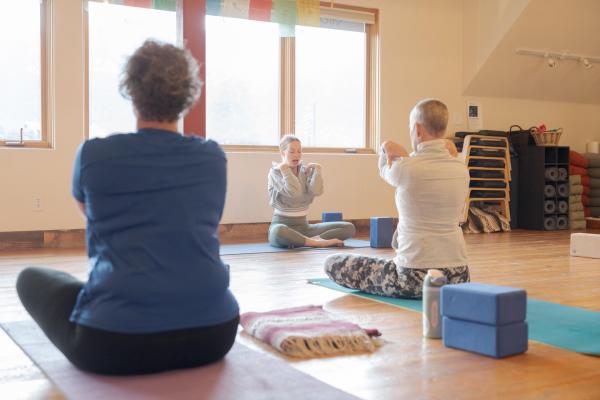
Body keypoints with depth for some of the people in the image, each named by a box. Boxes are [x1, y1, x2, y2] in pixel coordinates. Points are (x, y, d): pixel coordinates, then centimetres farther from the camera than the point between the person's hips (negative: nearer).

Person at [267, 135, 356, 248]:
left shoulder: (306, 171, 9)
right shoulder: (275, 172, -4)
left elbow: (317, 191, -13)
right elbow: (294, 192, -22)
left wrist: (317, 169, -7)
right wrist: (285, 169, -15)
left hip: (303, 226, 5)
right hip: (282, 225, -5)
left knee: (349, 228, -10)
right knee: (279, 232, -44)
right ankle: (319, 242, -26)